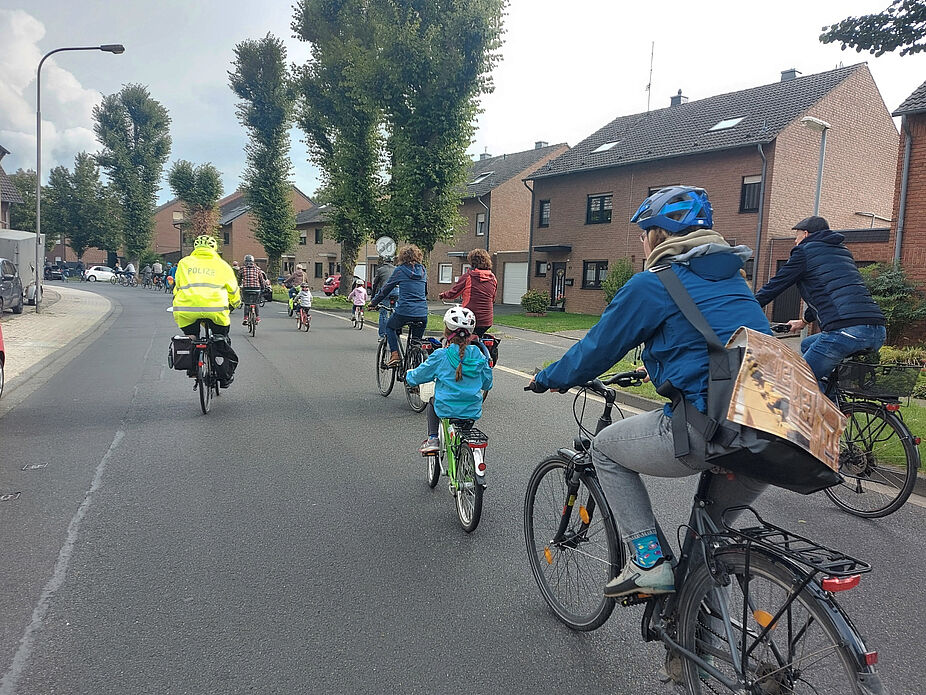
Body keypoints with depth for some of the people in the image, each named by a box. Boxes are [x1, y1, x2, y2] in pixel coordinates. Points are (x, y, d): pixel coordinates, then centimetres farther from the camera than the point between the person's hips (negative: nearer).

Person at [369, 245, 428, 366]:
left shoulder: (400, 270, 1)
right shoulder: (422, 270, 12)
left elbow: (386, 288, 9)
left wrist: (374, 302, 22)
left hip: (404, 312, -3)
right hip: (422, 314, 3)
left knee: (390, 327, 26)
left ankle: (395, 354, 9)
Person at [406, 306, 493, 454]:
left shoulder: (440, 356, -11)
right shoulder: (479, 356, -3)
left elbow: (417, 377, 1)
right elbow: (487, 384, 9)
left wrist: (409, 374, 24)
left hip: (447, 410, -2)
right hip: (474, 412, 2)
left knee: (432, 403, 31)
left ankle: (432, 438, 17)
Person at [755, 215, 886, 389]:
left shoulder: (804, 251, 8)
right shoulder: (843, 251, 31)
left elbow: (775, 285, 8)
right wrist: (804, 320, 54)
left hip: (845, 331, -8)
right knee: (807, 345, 27)